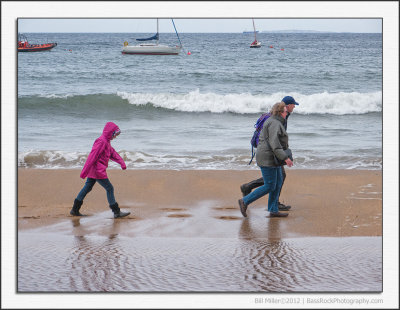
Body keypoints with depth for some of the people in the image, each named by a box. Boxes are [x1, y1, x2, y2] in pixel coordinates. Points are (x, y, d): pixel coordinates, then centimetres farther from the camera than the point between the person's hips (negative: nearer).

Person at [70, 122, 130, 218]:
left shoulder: (106, 142, 16)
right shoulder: (101, 141, -17)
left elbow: (113, 153, 19)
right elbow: (92, 156, -22)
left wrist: (121, 162, 4)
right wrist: (85, 171, -25)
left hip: (93, 171, 11)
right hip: (98, 171, -11)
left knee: (87, 188, 14)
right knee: (109, 189, -5)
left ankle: (75, 210, 19)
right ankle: (116, 212, -2)